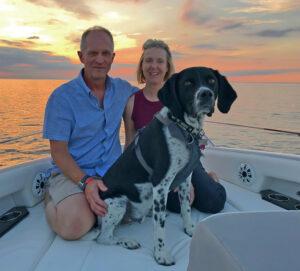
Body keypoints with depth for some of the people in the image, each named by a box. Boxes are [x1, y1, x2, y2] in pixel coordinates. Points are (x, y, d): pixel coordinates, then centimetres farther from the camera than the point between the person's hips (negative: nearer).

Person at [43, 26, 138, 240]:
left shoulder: (122, 89, 7)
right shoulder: (62, 97, -8)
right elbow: (58, 151, -11)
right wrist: (85, 182, -25)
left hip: (114, 172, 5)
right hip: (73, 173, -4)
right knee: (75, 225, -30)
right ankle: (52, 198, 5)